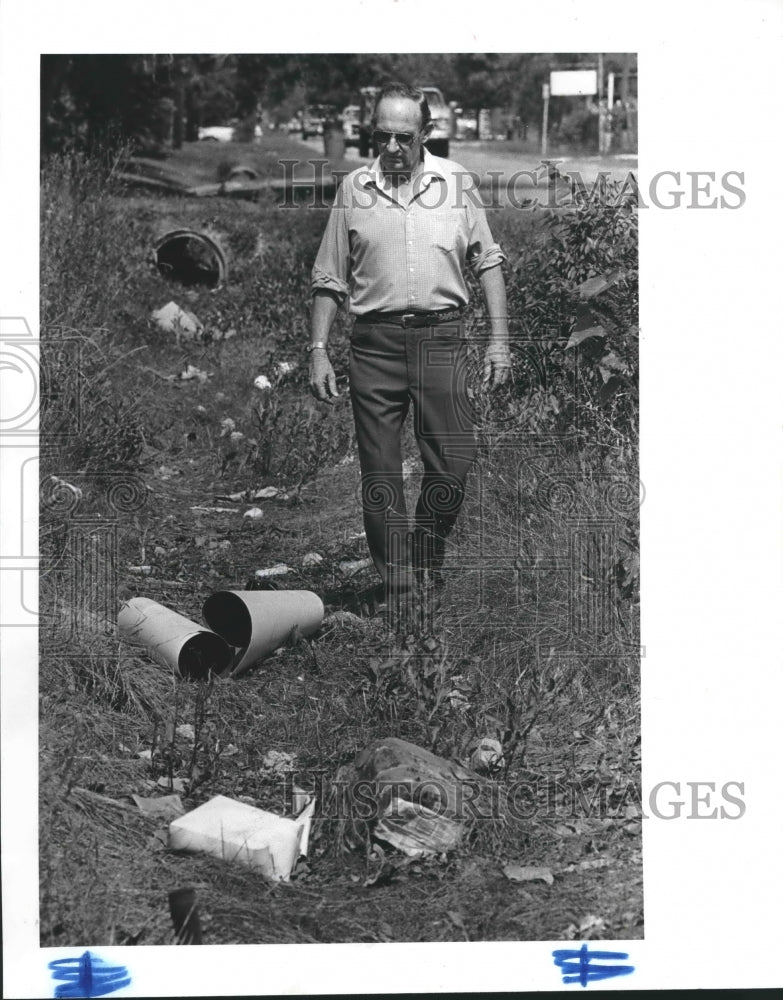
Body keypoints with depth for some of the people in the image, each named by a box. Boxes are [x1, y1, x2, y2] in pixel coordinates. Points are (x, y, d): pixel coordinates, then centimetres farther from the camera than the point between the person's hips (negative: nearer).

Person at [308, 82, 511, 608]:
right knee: (380, 473, 1)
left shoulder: (456, 181, 6)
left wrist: (499, 337, 2)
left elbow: (488, 261, 10)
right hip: (375, 342, 0)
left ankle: (427, 558, 20)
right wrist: (319, 350, 4)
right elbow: (330, 279, 10)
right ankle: (397, 580, 10)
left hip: (442, 334, 0)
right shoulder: (353, 188, 6)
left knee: (454, 462, -3)